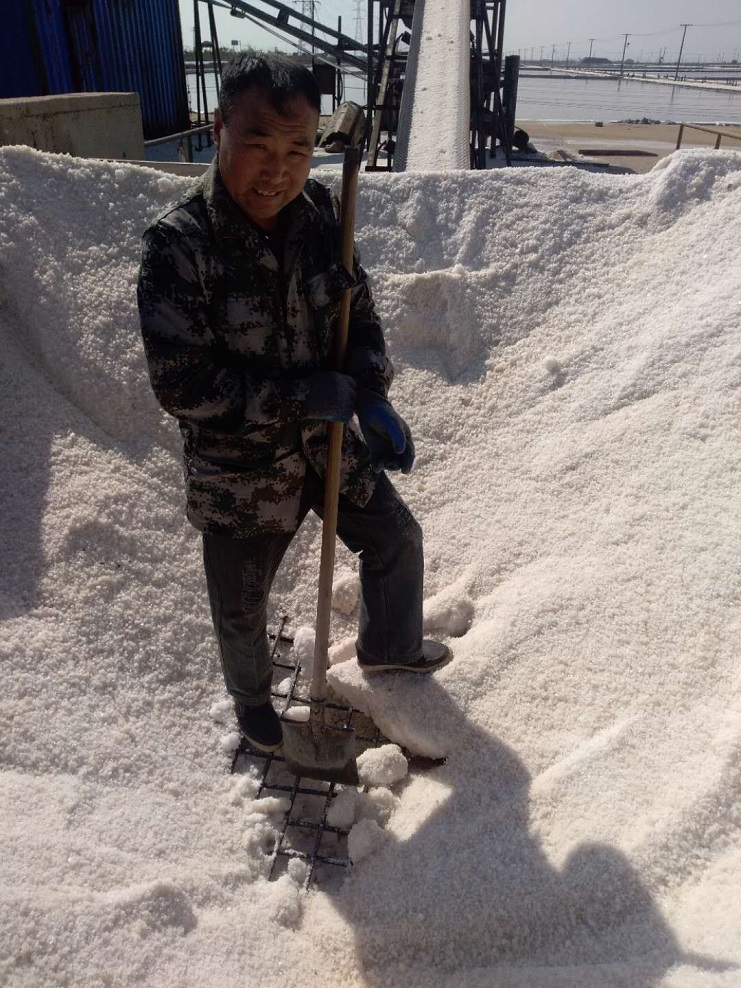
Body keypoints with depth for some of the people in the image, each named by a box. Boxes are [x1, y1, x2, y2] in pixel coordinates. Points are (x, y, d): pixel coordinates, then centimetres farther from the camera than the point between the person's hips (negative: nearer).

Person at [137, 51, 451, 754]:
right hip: (239, 474, -4)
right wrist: (301, 394, -24)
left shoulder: (320, 211, -8)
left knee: (397, 540, 20)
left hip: (329, 444, 5)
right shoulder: (177, 244, -24)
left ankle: (389, 649, 50)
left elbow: (358, 312, 3)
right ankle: (251, 698, 51)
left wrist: (372, 397, -13)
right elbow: (181, 384, -26)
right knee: (241, 609, 17)